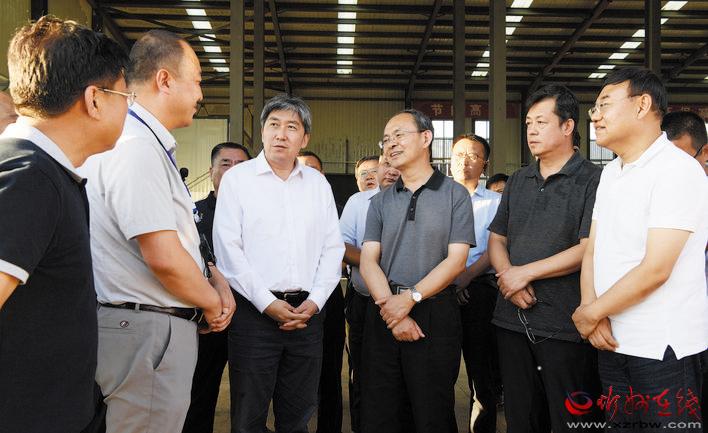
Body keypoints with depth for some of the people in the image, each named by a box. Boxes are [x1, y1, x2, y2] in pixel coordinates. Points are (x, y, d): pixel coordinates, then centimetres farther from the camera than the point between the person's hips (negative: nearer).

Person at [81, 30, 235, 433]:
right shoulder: (136, 147, -19)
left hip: (160, 326, 10)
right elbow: (164, 258, -25)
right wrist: (212, 303, -8)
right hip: (147, 328, -10)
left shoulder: (151, 146, 14)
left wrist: (218, 281, 7)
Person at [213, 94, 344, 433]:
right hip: (254, 312, -3)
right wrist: (267, 303, -11)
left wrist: (315, 301, -3)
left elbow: (332, 248, 9)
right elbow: (228, 250, -7)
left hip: (307, 312, 3)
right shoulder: (237, 179, 0)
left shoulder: (318, 183, 11)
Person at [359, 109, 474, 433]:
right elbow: (368, 261, 2)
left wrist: (410, 298, -17)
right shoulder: (380, 202, 11)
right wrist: (392, 308, -13)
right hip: (383, 314, 4)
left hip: (434, 314, -3)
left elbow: (456, 260, -7)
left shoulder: (454, 195, 1)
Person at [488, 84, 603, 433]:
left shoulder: (593, 180, -7)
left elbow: (589, 248, -16)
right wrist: (508, 277, -6)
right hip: (512, 321, 6)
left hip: (565, 326, -6)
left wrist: (525, 273, -13)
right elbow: (497, 239, 14)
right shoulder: (518, 181, 14)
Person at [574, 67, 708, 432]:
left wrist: (589, 313, -12)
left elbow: (655, 270, -21)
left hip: (664, 347, -7)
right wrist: (591, 309, -8)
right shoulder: (610, 173, 11)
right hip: (612, 342, 7)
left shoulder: (678, 171, -15)